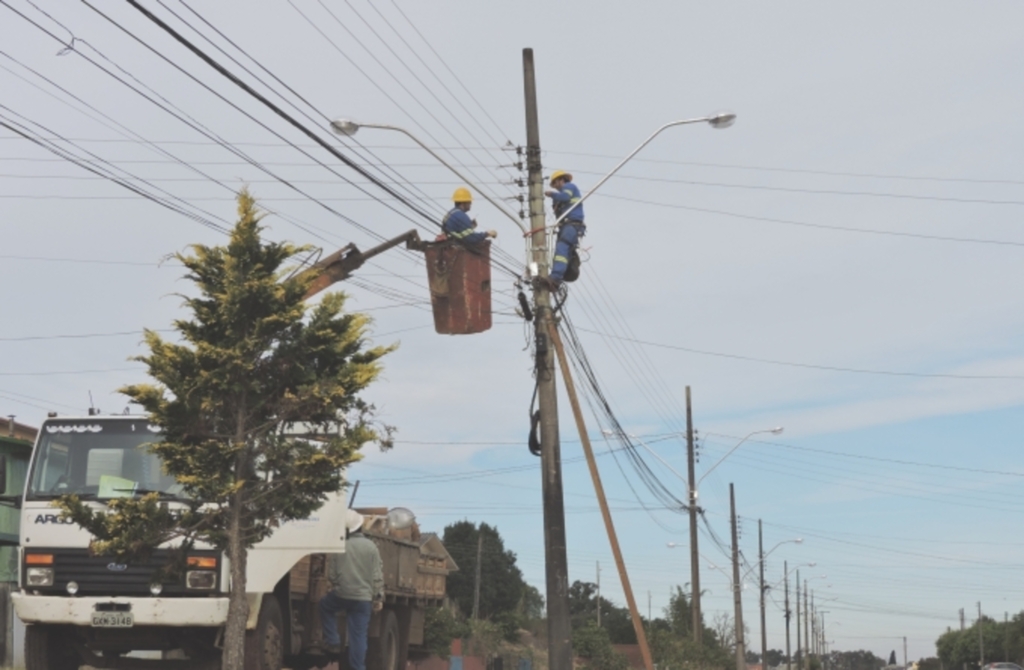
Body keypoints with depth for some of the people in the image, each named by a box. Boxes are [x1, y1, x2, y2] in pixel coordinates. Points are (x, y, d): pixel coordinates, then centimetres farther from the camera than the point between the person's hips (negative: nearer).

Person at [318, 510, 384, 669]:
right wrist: (379, 598, 7)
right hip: (364, 598, 1)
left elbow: (331, 575, 2)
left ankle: (333, 642, 22)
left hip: (341, 594, -1)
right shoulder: (371, 546, -2)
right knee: (359, 635, 6)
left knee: (325, 605, 29)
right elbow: (378, 576, -1)